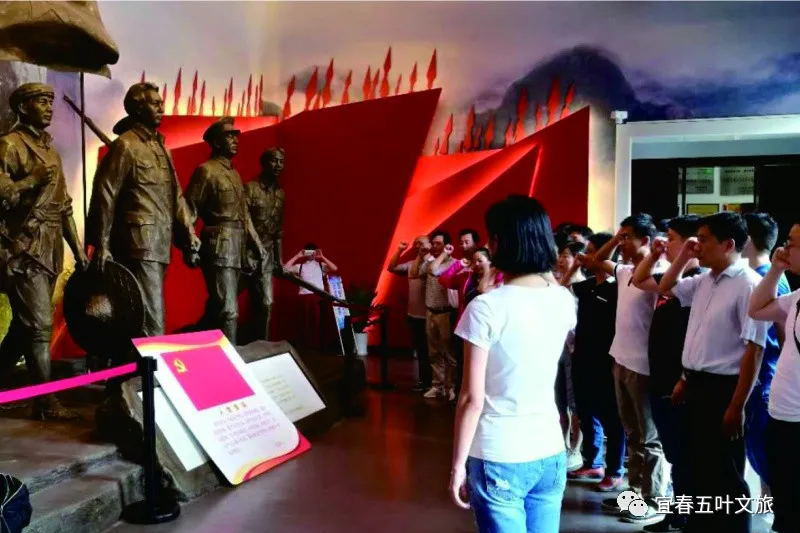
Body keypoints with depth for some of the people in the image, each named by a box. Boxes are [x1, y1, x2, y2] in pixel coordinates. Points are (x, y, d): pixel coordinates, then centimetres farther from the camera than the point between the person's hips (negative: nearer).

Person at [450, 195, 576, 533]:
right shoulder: (564, 301, -1)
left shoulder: (486, 307, -16)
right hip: (551, 453, 5)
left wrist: (458, 464, -5)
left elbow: (472, 399, -15)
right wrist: (546, 273, 20)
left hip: (499, 459, -5)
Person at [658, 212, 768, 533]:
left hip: (723, 388, -8)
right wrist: (683, 257, 9)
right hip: (696, 385, 8)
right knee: (698, 467, 19)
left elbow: (754, 349, -20)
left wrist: (737, 406, -20)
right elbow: (666, 288, 26)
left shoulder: (748, 285, -17)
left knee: (725, 475, 5)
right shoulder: (704, 281, 7)